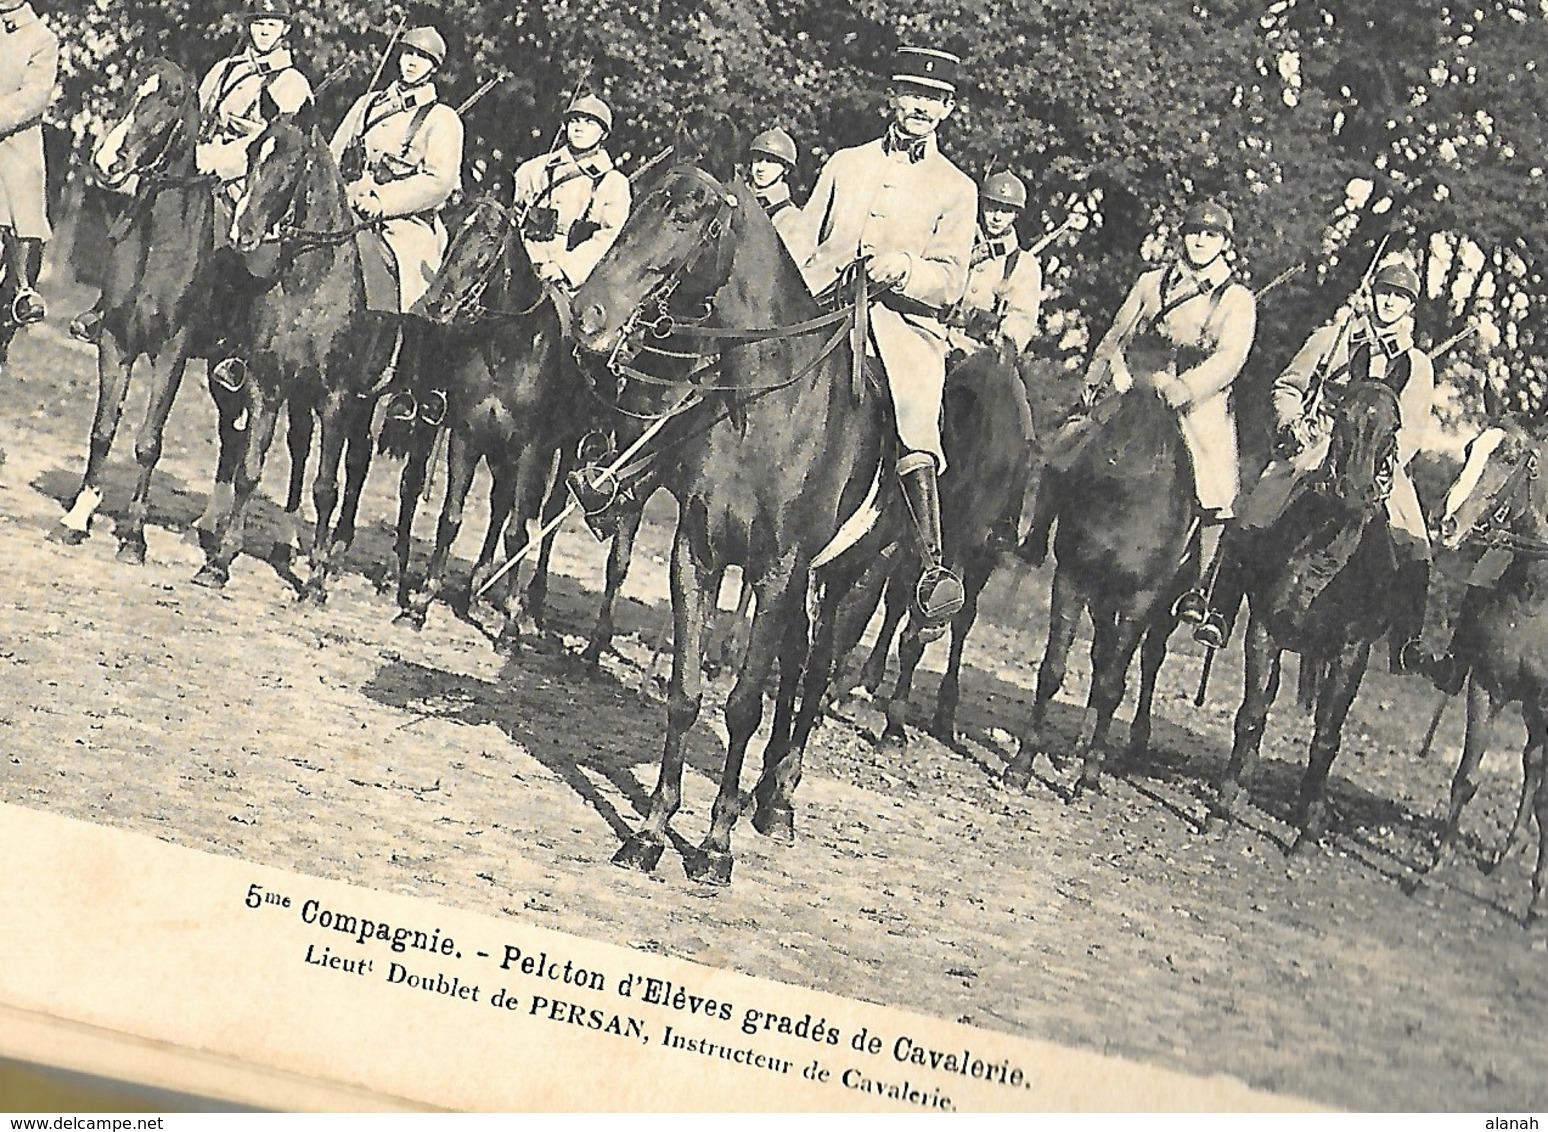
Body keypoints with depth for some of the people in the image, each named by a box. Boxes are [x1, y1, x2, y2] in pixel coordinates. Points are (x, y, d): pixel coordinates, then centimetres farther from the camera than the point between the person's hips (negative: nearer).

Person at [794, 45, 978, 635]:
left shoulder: (956, 189, 14)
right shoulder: (845, 164, 22)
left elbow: (950, 282, 3)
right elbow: (802, 246, 21)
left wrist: (904, 267, -18)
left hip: (905, 321, -3)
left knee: (916, 422, -28)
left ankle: (934, 572, -36)